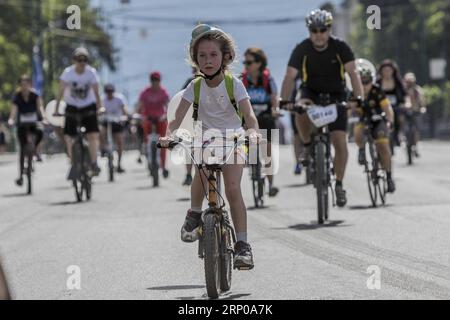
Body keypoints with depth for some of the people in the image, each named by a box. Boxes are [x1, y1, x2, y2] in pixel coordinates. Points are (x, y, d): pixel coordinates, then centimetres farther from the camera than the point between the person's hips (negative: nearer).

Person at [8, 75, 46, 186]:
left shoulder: (34, 94, -5)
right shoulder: (17, 96, -7)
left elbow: (40, 105, -15)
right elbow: (14, 109, -19)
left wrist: (42, 114, -36)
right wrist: (11, 120, -37)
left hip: (34, 121, 0)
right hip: (22, 123, 0)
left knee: (40, 131, -35)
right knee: (22, 148, -5)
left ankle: (34, 148, -4)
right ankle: (21, 175, 0)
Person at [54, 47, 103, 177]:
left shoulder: (91, 72, -12)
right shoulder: (68, 72, -13)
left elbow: (96, 92, -11)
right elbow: (61, 91, -11)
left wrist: (100, 107, -22)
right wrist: (56, 109, -16)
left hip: (88, 107, 0)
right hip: (72, 108, 0)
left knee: (93, 135, -14)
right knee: (68, 137, -5)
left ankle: (94, 163, -10)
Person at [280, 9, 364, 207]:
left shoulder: (340, 48, -17)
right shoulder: (302, 49, -17)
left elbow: (353, 73, -26)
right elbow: (290, 76, -25)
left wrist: (359, 98, -42)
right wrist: (284, 101, -42)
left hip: (335, 96, 0)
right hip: (311, 93, 0)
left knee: (340, 142, -11)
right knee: (301, 114, -35)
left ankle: (339, 185, 5)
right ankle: (308, 146, -5)